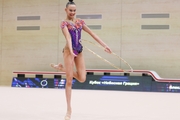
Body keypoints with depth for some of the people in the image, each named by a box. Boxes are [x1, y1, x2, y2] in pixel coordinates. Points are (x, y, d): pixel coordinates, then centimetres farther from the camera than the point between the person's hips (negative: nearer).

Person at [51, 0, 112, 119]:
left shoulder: (80, 21, 9)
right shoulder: (64, 23, -6)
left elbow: (92, 34, 8)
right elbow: (68, 37, -23)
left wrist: (104, 45, 3)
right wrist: (71, 51, -39)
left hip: (79, 51, 6)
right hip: (69, 51, -6)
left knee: (82, 78, -1)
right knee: (69, 81, -3)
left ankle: (62, 68, 21)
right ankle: (69, 109, 6)